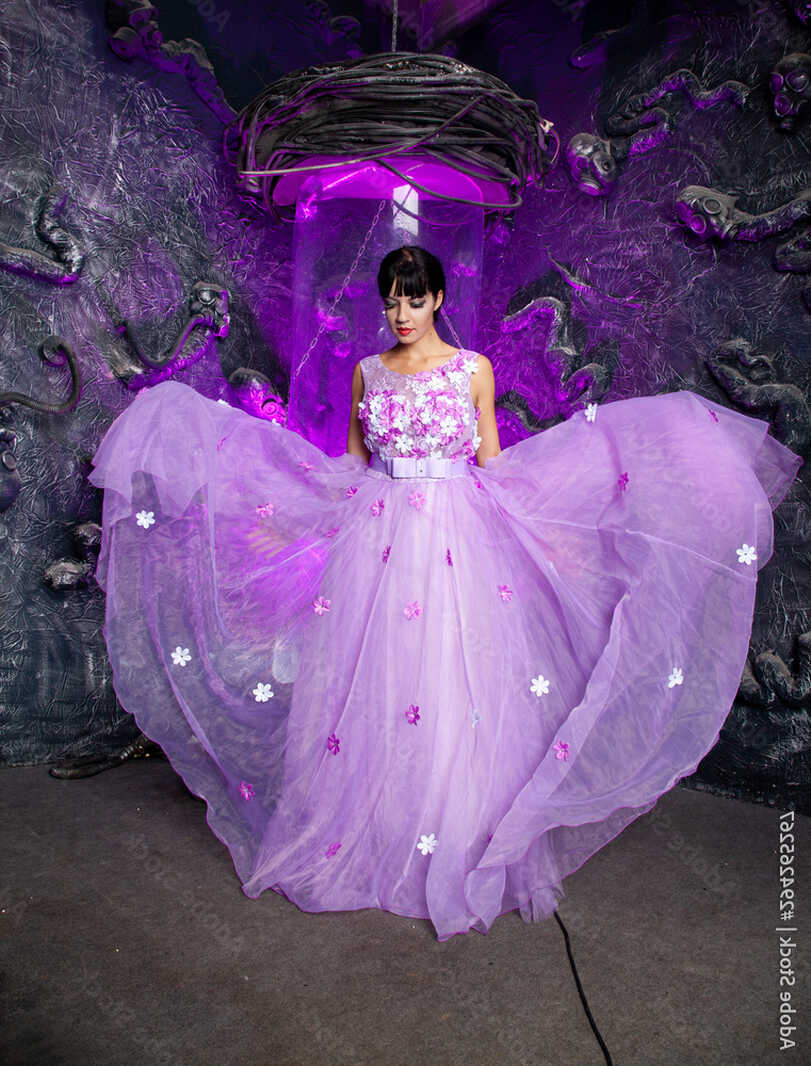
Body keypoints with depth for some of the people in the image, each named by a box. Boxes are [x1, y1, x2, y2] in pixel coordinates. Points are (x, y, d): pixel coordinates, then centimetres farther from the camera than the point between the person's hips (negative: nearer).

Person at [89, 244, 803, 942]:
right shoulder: (367, 372, 11)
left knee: (453, 684, -2)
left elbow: (490, 464, 7)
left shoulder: (474, 370, 6)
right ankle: (363, 840, 19)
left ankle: (459, 849, 14)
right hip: (374, 537, 2)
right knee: (366, 683, 2)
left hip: (456, 542, -2)